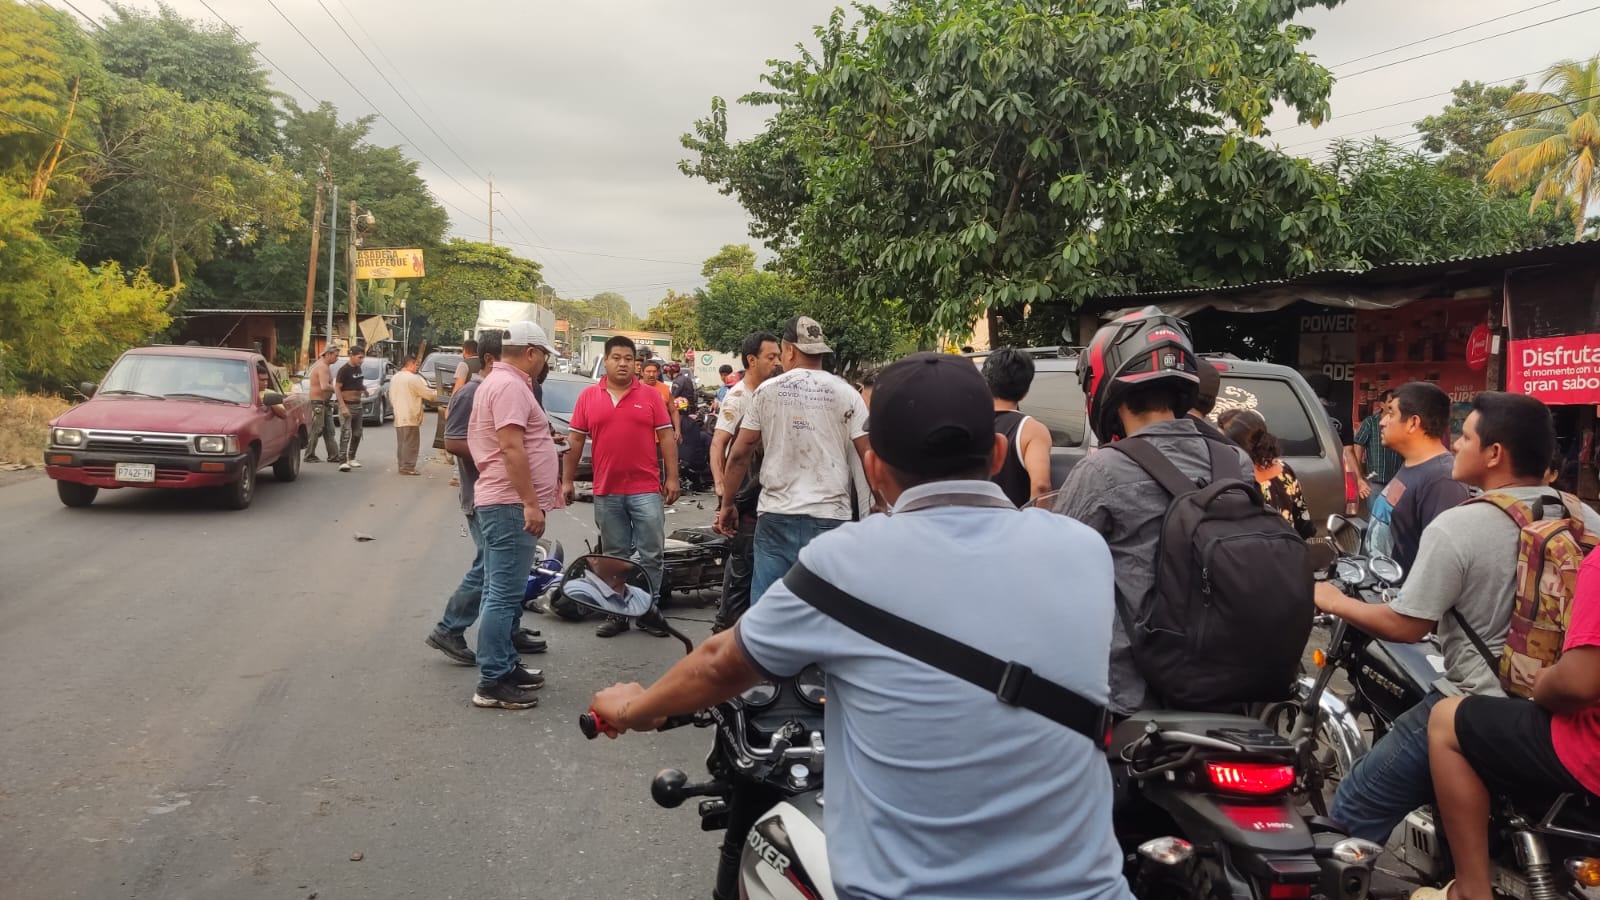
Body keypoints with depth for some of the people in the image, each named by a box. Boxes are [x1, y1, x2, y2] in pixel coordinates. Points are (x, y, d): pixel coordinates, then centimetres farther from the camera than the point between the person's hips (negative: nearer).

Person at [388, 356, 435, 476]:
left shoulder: (394, 378, 13)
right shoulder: (413, 378, -13)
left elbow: (391, 397, 18)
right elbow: (427, 394, -10)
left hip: (398, 417, 8)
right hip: (410, 417, -8)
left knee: (401, 442, 12)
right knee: (411, 443, -5)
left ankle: (402, 465, 16)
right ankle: (408, 467, -7)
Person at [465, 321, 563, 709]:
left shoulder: (499, 382, 19)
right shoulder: (510, 386, -15)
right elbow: (511, 447, -23)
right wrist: (530, 503, -24)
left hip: (503, 502, 11)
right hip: (510, 504, -11)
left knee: (502, 592, 15)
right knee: (504, 594, -9)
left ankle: (505, 666, 24)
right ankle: (492, 683, -5)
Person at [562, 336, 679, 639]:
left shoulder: (650, 395, 1)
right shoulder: (588, 396, 5)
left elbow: (666, 438, 1)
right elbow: (575, 440, 8)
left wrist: (672, 477, -4)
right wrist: (568, 480, 5)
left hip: (646, 489, -1)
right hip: (606, 492, 1)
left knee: (651, 554, 1)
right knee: (615, 556, 11)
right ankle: (618, 613, 20)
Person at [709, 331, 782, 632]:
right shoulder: (737, 397, -12)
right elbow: (718, 443, -18)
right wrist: (721, 485, -27)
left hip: (767, 491, 7)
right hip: (744, 493, -7)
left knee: (758, 559, 14)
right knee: (742, 562, -3)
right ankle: (727, 623, 8)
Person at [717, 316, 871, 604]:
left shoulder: (768, 391, 3)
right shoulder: (845, 394, 0)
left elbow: (739, 455, 6)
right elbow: (871, 457, -3)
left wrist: (727, 504, 17)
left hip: (776, 516, 1)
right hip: (829, 517, -1)